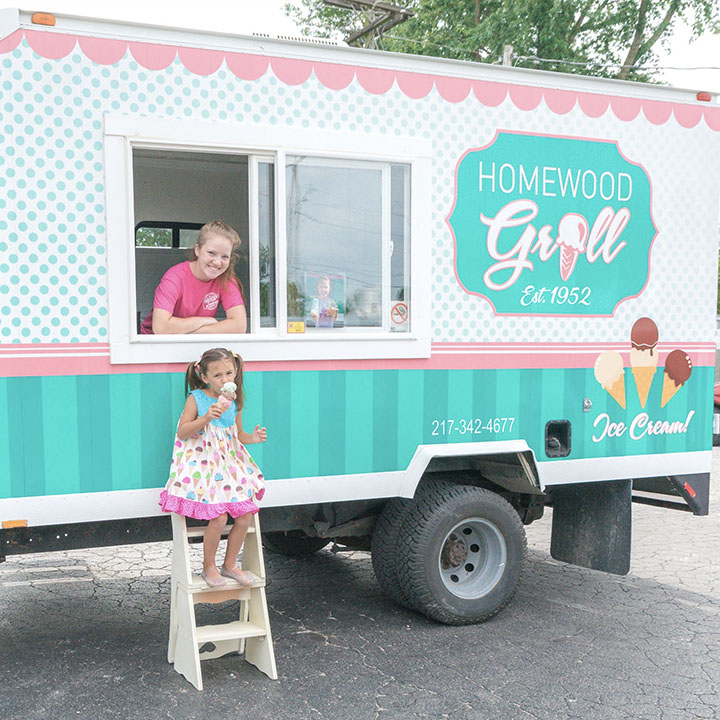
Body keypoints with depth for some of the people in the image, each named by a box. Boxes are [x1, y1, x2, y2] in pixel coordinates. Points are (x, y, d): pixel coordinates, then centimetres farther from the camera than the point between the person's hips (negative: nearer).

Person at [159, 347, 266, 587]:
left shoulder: (234, 402, 7)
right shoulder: (196, 399, -7)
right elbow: (182, 433, -12)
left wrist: (252, 438, -3)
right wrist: (206, 418, -24)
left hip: (229, 464, 6)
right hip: (202, 465, -5)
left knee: (245, 516, -4)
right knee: (219, 518, -17)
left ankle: (230, 564, 18)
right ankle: (208, 566, 8)